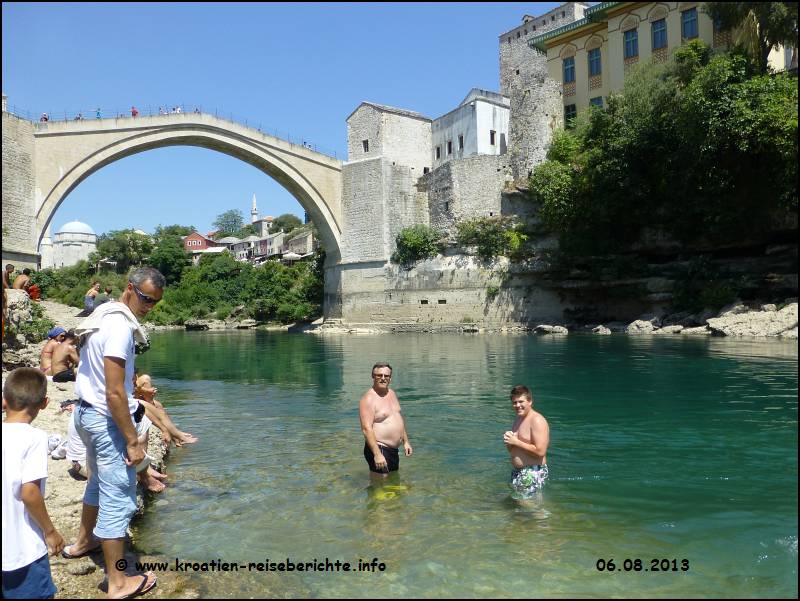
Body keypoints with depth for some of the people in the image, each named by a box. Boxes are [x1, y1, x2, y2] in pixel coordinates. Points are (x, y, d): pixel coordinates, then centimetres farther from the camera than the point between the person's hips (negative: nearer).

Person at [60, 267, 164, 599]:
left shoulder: (102, 316, 8)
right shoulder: (120, 326, -23)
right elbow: (114, 393, -25)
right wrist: (133, 441, -20)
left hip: (87, 411, 10)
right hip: (108, 420, -10)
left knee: (99, 481, 29)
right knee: (118, 498, -1)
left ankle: (83, 541, 50)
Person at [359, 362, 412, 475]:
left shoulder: (392, 394, 10)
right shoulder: (368, 399, -17)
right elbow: (366, 429, -24)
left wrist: (406, 442, 18)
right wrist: (377, 454, -30)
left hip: (394, 449, 9)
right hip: (379, 449, -9)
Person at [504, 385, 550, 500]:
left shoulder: (537, 421, -15)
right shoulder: (518, 420, 13)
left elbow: (540, 451, -24)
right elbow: (512, 450, 19)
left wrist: (516, 442, -18)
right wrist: (508, 441, -4)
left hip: (533, 473, -9)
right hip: (517, 472, 9)